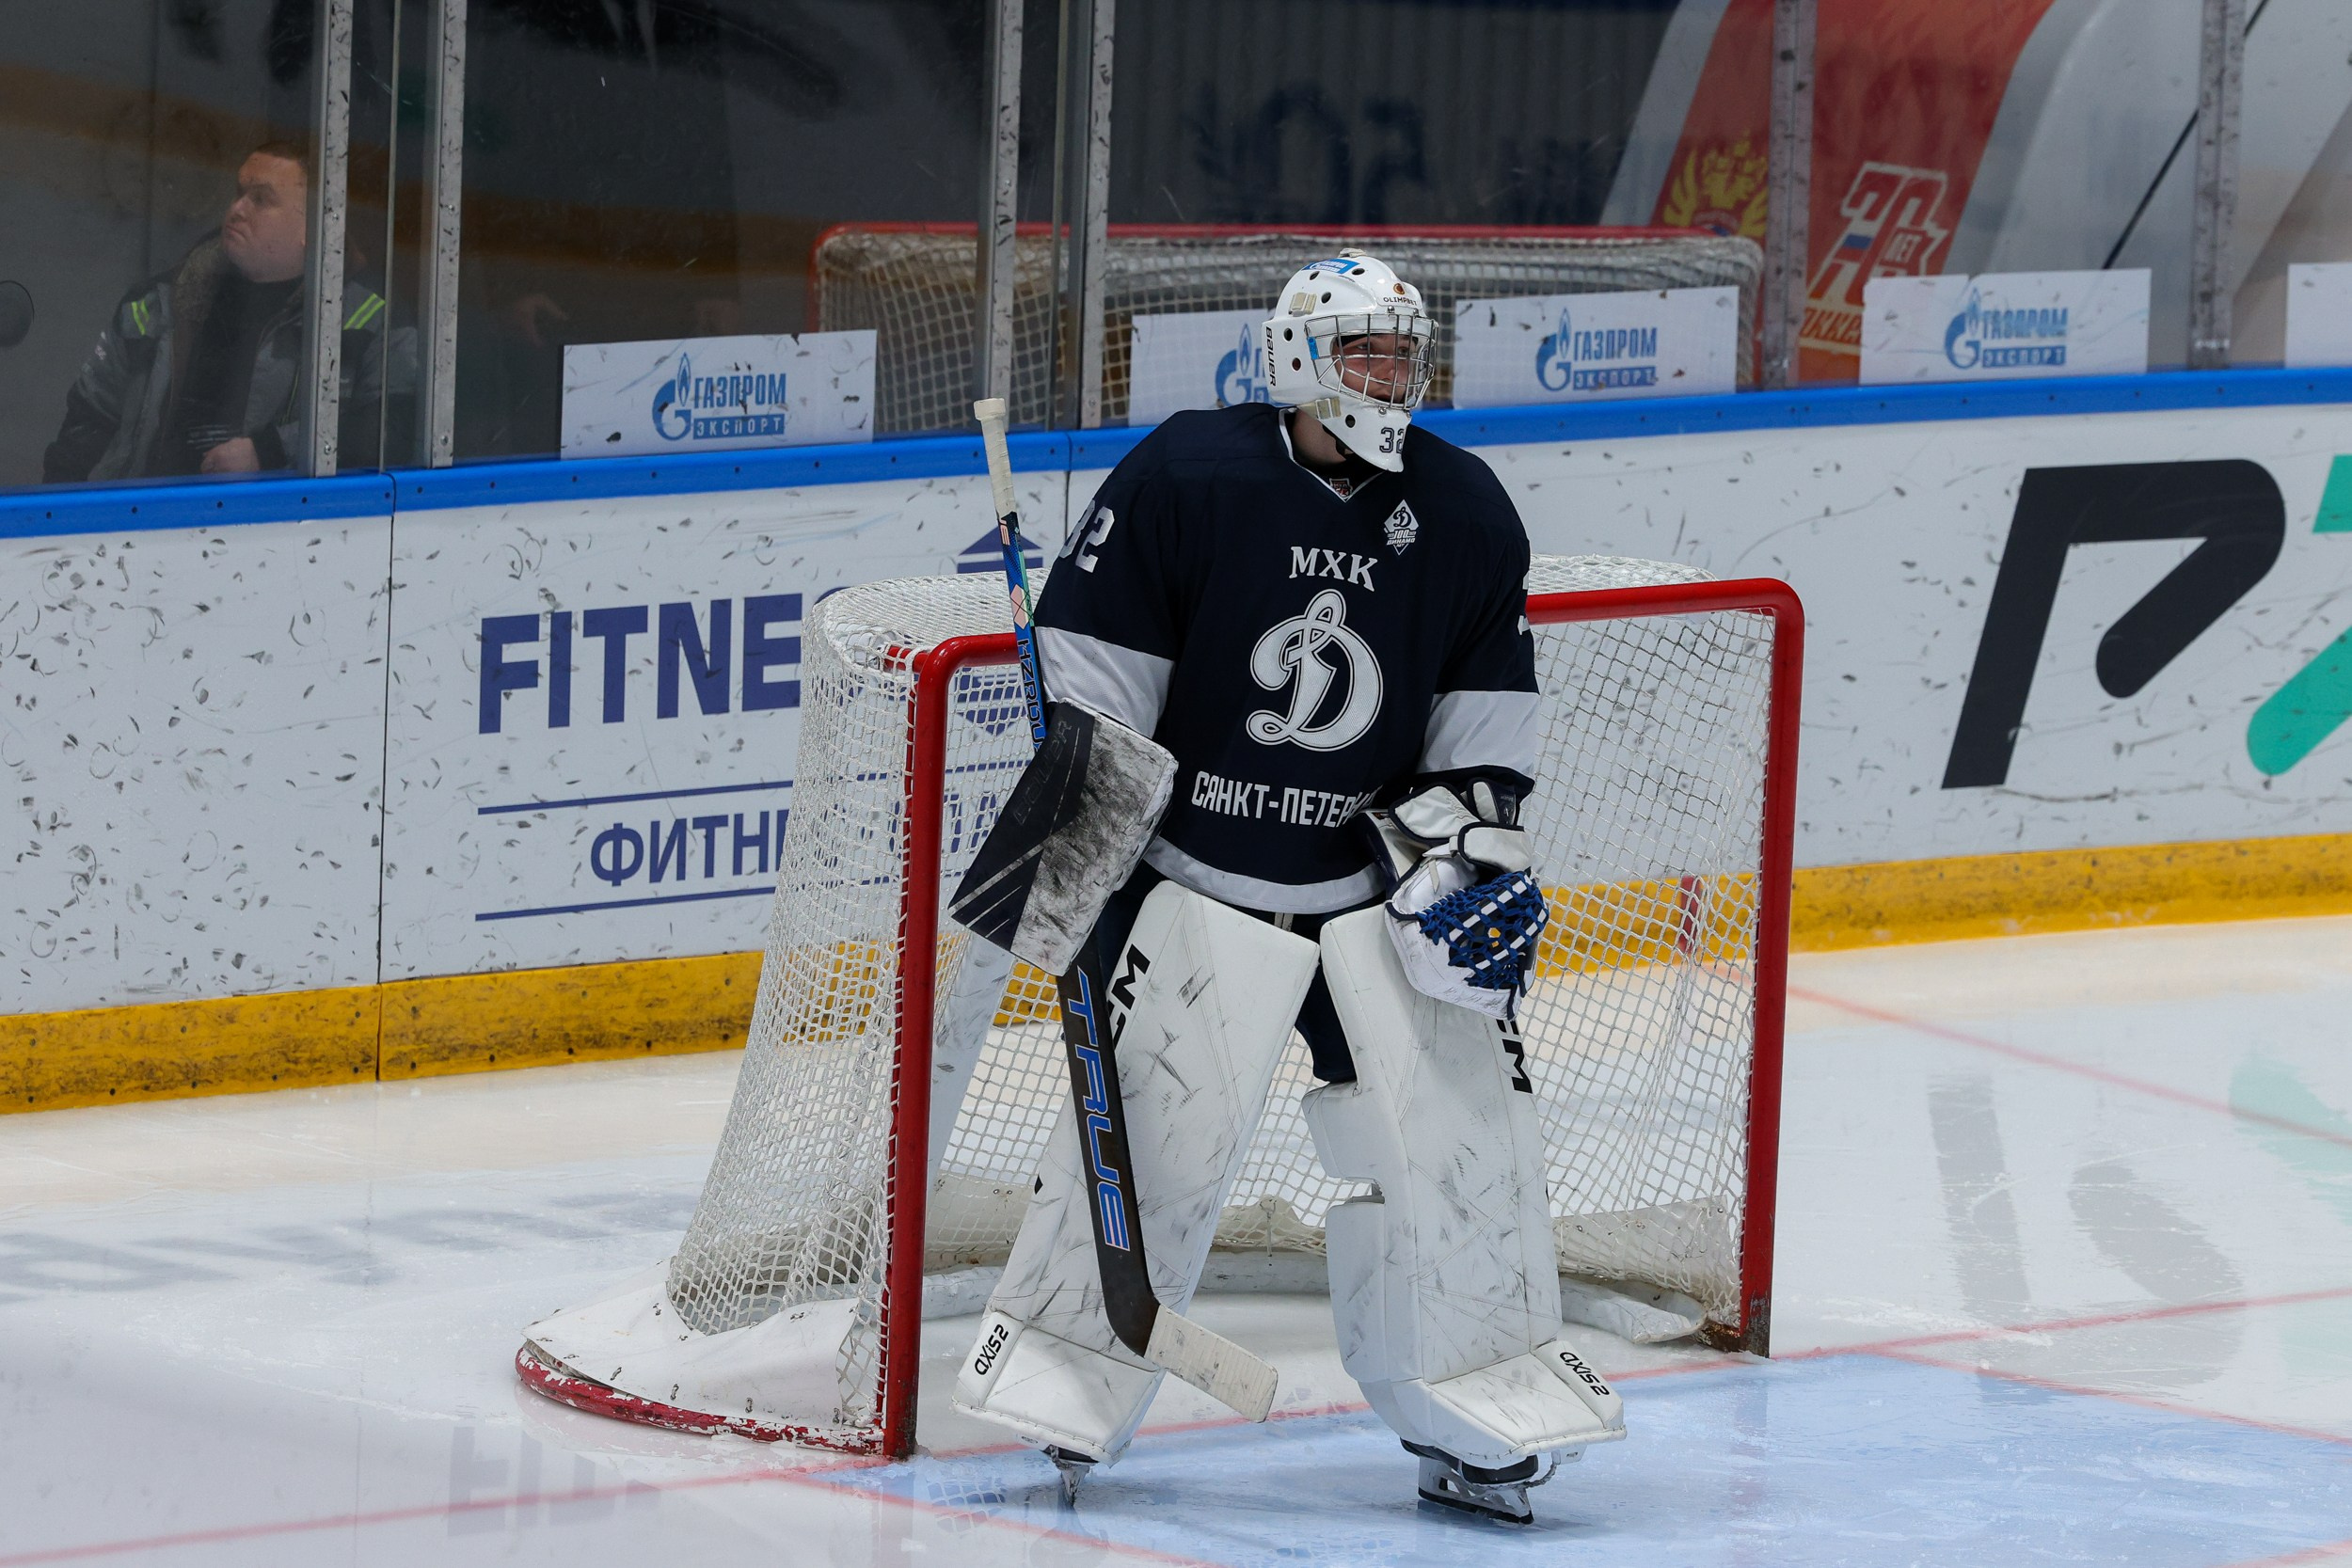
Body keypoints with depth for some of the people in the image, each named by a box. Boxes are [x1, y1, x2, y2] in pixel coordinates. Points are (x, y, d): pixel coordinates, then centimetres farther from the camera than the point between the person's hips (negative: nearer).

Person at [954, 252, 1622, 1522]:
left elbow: (1489, 712, 11)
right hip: (1187, 861, -3)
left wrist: (1475, 831, -2)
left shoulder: (1465, 513, 1)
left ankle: (1473, 1418, 5)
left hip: (1369, 879, 3)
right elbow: (1088, 668, -8)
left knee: (1453, 1106, -5)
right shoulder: (1185, 478, -12)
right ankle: (1067, 1372, 9)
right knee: (1150, 1115, -10)